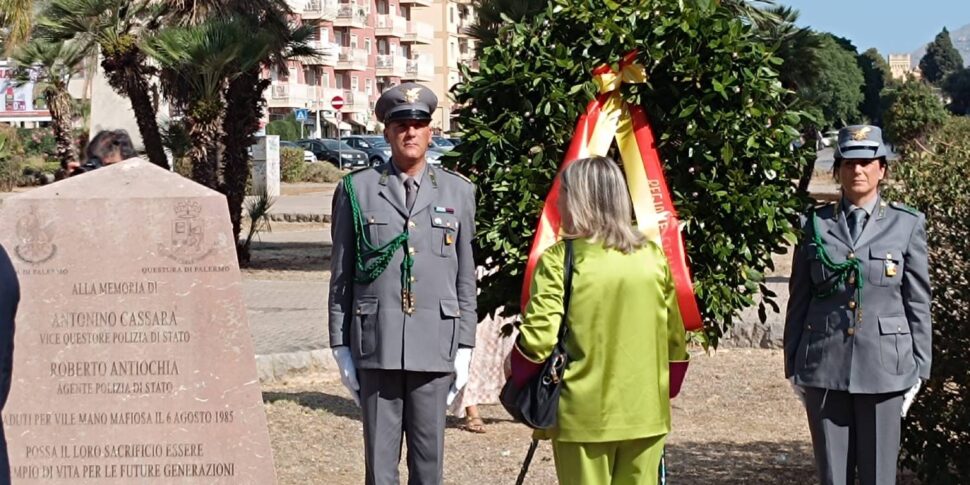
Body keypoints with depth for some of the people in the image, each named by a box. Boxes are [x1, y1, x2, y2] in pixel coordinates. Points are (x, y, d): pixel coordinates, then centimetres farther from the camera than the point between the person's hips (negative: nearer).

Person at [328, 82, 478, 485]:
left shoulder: (458, 191, 9)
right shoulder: (356, 190, 5)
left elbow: (466, 276, 9)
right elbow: (341, 274, 6)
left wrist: (465, 346, 5)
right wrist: (340, 345, 3)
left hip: (434, 345, 1)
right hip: (375, 347, -1)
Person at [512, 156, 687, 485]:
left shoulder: (560, 259, -10)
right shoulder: (653, 256, 3)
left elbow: (538, 337, -15)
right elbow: (675, 337, 8)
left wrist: (516, 376, 4)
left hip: (583, 416, -3)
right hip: (646, 411, 4)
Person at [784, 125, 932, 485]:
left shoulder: (907, 224, 4)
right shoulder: (815, 224, 6)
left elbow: (918, 302, 5)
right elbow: (799, 299, 8)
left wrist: (918, 370, 2)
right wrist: (793, 366, 6)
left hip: (884, 366, -1)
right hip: (825, 365, 1)